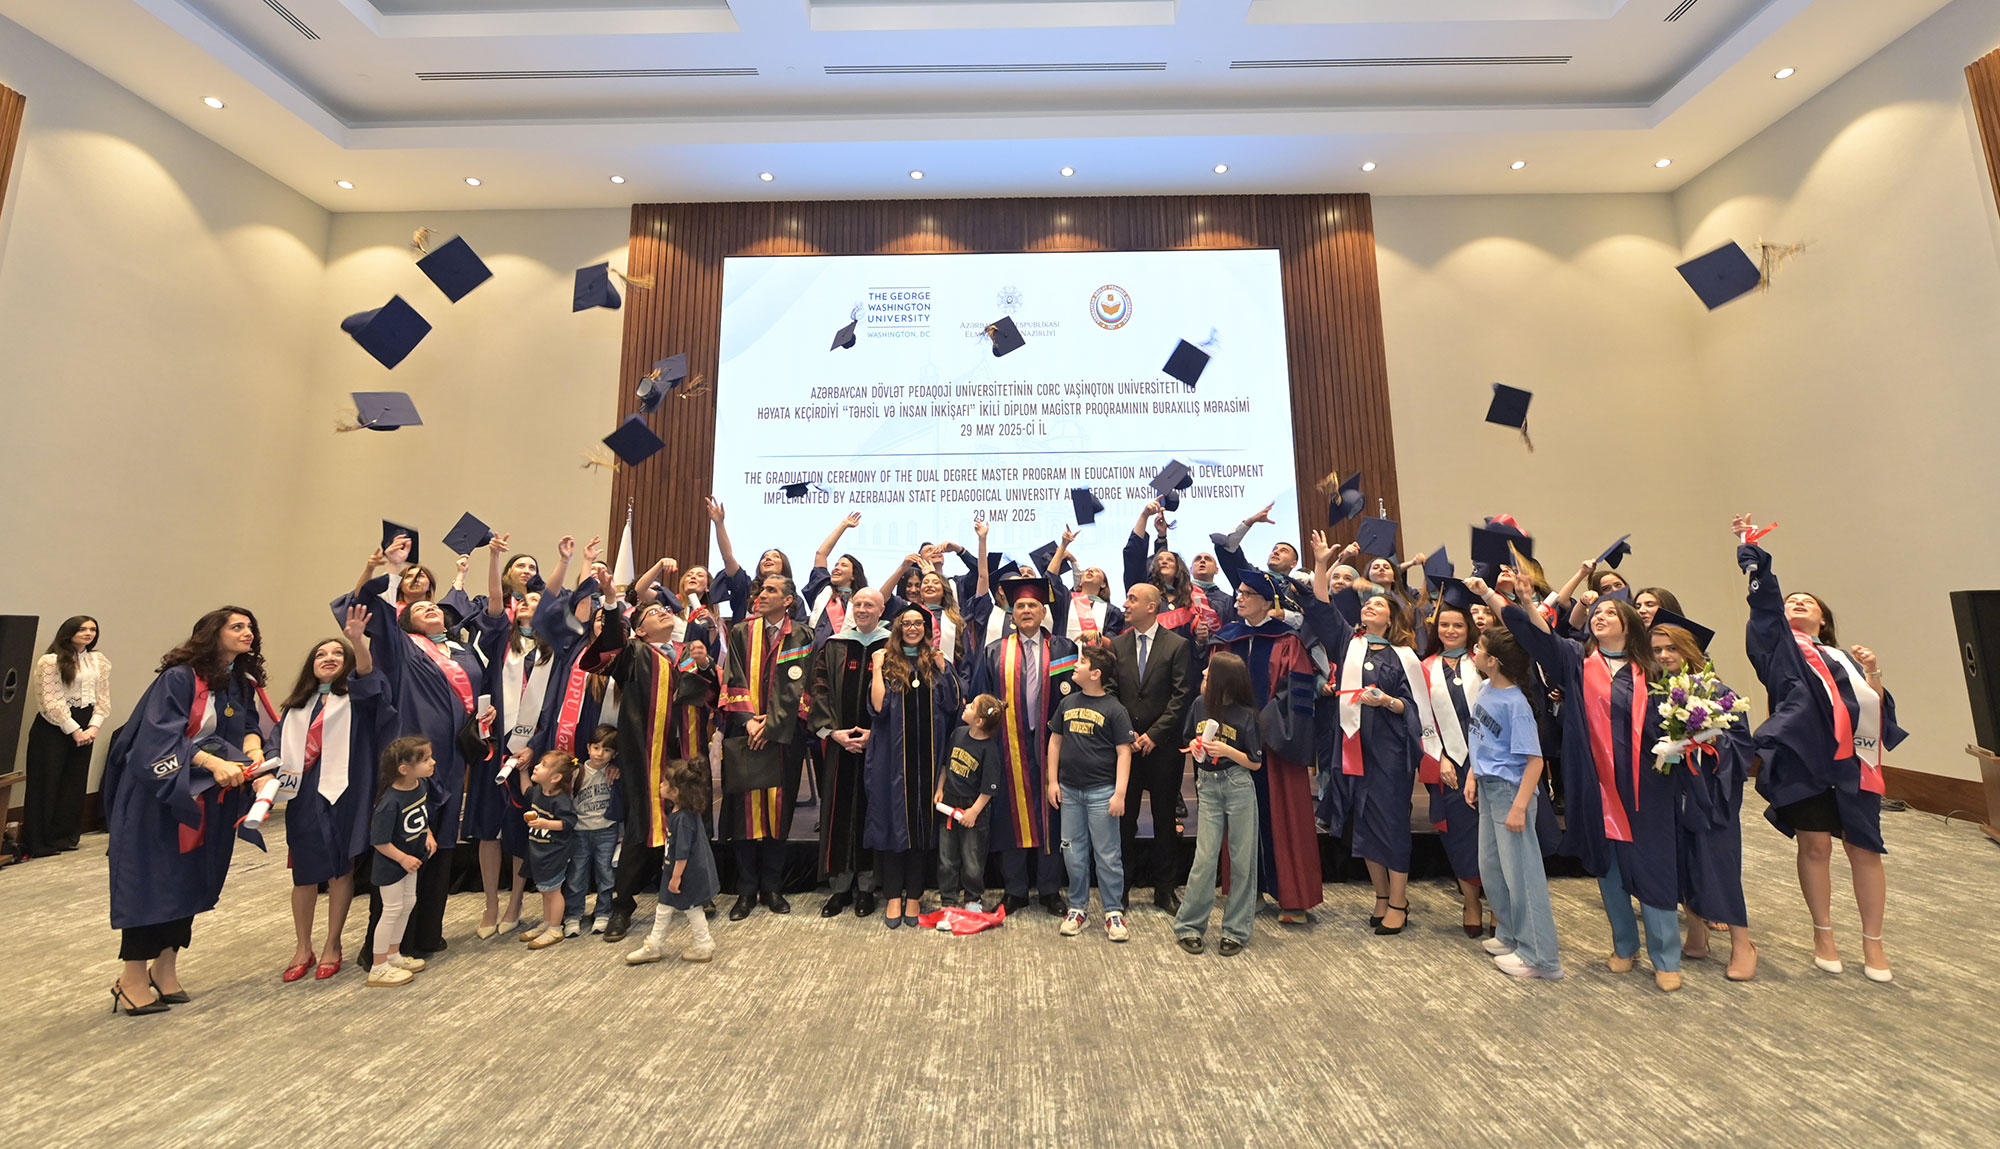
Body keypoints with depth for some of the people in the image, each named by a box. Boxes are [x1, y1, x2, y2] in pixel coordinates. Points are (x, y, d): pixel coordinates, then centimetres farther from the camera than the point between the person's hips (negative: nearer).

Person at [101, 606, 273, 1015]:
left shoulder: (244, 684, 7)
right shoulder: (179, 678, -15)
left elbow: (251, 726, 3)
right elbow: (162, 736, -22)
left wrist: (253, 752, -17)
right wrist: (213, 763, -31)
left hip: (208, 801, 6)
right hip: (159, 797, -6)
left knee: (191, 879, 11)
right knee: (151, 880, 0)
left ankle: (165, 967, 23)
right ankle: (132, 979, 14)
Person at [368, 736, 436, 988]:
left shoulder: (420, 786, -7)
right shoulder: (391, 802, -32)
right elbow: (379, 841, -24)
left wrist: (429, 835, -1)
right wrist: (403, 859, -19)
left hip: (411, 858, 8)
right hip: (390, 864, -8)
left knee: (408, 903, 19)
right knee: (392, 910, 3)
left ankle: (393, 954, 37)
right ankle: (378, 968, 21)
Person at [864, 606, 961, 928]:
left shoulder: (934, 663, 8)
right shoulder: (887, 662, 2)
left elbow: (952, 704, -3)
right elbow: (877, 707, -9)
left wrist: (942, 665, -6)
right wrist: (876, 668, -11)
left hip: (927, 755, 2)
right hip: (893, 755, -2)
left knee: (922, 821, 8)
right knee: (894, 819, 4)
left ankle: (914, 895, 20)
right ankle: (894, 896, 16)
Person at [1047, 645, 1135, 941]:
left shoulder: (1114, 709, -8)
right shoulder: (1068, 703, 5)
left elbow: (1124, 752, -9)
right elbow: (1055, 741, 11)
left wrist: (1119, 793, -14)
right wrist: (1052, 781, 6)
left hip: (1101, 792, -4)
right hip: (1069, 790, 4)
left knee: (1107, 856, 5)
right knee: (1073, 854, 12)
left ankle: (1114, 912, 19)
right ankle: (1078, 908, 27)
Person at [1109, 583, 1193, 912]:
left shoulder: (1178, 645, -2)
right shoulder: (1117, 645, 6)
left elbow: (1181, 696, -7)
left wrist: (1154, 735, -11)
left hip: (1163, 745, -2)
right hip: (1125, 744, 2)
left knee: (1165, 818, 9)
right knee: (1124, 816, 7)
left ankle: (1165, 888, 23)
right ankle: (1122, 885, 21)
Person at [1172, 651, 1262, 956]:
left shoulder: (1245, 714, -8)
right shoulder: (1199, 705, 2)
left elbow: (1256, 763, -3)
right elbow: (1190, 748, 16)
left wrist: (1227, 751, -18)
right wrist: (1194, 747, -6)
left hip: (1239, 786, -2)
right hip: (1207, 787, 2)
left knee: (1242, 860, 7)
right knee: (1205, 858, 1)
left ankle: (1236, 931, 21)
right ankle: (1188, 926, 14)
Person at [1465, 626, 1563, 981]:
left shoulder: (1516, 704, -20)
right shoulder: (1486, 691, 4)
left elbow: (1534, 760, -20)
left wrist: (1519, 806, -23)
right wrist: (1472, 776, 11)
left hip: (1511, 790, -9)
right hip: (1488, 788, 9)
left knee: (1521, 872, 1)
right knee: (1490, 868, 18)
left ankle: (1540, 957, 14)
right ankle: (1510, 935, 34)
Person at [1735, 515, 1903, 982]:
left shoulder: (1844, 657, 20)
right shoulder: (1781, 645, 10)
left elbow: (1879, 707, 14)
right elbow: (1765, 598, -4)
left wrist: (1873, 675, -2)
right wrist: (1750, 548, -10)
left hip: (1853, 760, 3)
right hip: (1804, 756, -3)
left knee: (1864, 847, 3)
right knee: (1815, 844, 1)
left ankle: (1873, 941, 19)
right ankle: (1823, 932, 16)